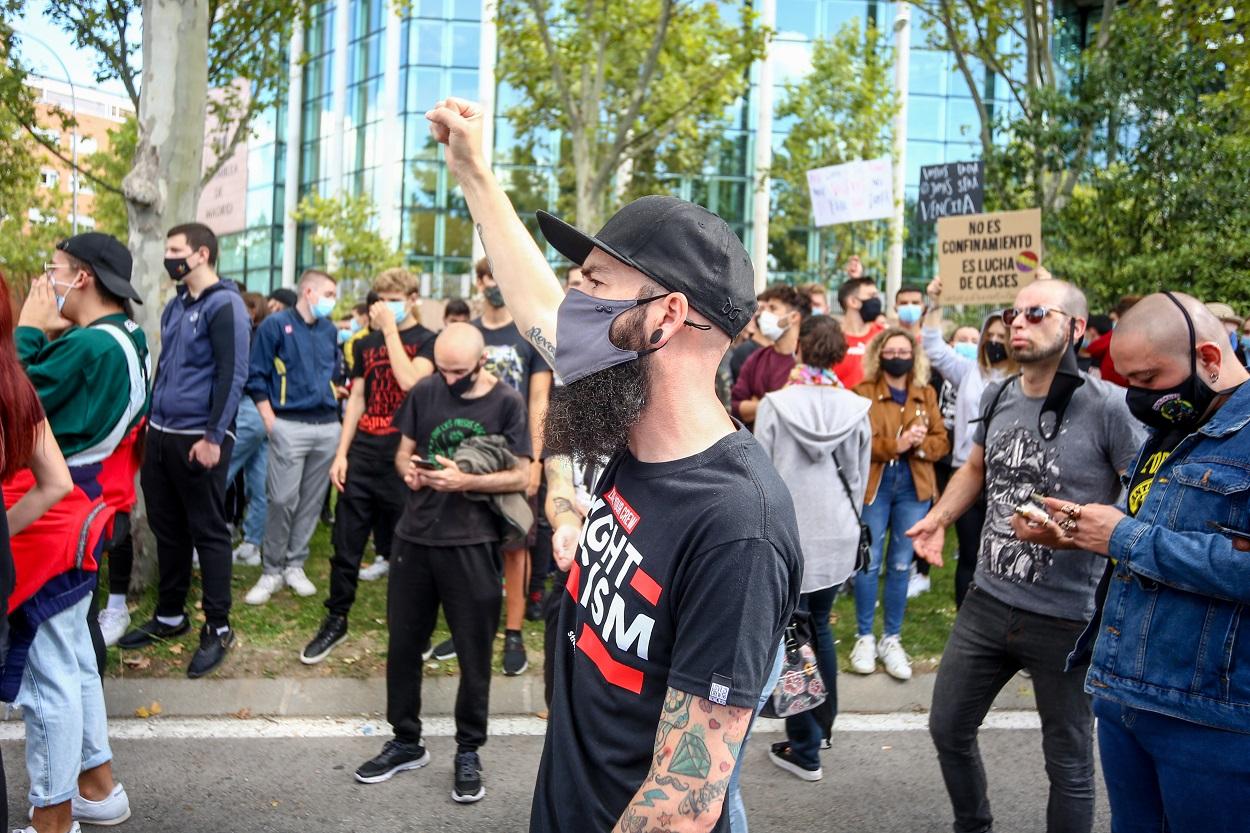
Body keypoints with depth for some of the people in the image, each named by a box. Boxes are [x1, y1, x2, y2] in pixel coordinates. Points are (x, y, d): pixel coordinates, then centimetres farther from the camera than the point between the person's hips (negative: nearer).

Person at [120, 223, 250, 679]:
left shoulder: (224, 304, -11)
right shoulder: (175, 305, 14)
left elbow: (232, 375, -16)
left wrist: (213, 437, -19)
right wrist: (151, 419, 17)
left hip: (199, 438, -8)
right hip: (161, 434, 8)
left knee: (207, 531, 0)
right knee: (166, 527, 15)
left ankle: (218, 629, 10)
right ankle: (169, 615, 28)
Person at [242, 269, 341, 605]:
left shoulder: (329, 330, 13)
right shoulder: (275, 325, -3)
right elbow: (256, 376, -4)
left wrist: (333, 400, 13)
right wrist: (270, 420, -9)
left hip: (328, 426, 5)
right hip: (290, 425, -5)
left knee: (312, 500, 7)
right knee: (283, 500, -8)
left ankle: (294, 565, 18)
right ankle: (272, 571, 5)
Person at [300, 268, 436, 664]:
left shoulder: (428, 342, -2)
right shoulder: (366, 343, 14)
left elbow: (409, 380, -21)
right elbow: (356, 400, 13)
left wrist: (391, 329, -14)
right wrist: (341, 453, 6)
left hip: (401, 456, -4)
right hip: (363, 453, 5)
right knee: (346, 542, 7)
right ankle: (336, 620, 19)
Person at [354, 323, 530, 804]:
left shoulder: (506, 402, -7)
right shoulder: (425, 392, 3)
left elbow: (521, 477, -8)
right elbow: (403, 452, 12)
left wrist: (465, 481, -22)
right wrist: (408, 469, -11)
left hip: (472, 544, -4)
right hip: (414, 537, 4)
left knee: (474, 654, 6)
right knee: (403, 643, 13)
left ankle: (468, 752, 23)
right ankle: (406, 741, 30)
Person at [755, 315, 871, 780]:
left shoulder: (775, 405, -12)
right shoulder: (856, 409, -3)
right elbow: (859, 478, 5)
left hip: (788, 536, -4)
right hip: (837, 534, 4)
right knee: (819, 628, 21)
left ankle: (805, 750, 10)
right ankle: (823, 721, 33)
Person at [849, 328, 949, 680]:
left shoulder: (926, 394, 11)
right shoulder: (863, 393, -2)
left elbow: (942, 440, 7)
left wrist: (920, 444, -14)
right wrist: (896, 444, -21)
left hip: (914, 487, 3)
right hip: (874, 486, -3)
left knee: (901, 565, 8)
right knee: (870, 563, 0)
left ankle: (891, 639, 18)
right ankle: (864, 637, 15)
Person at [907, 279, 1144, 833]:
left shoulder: (1108, 407, -16)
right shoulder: (997, 398, 4)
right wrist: (938, 517, 8)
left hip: (1066, 618, -6)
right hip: (986, 602, 6)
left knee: (1068, 762, 12)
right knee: (948, 728, 19)